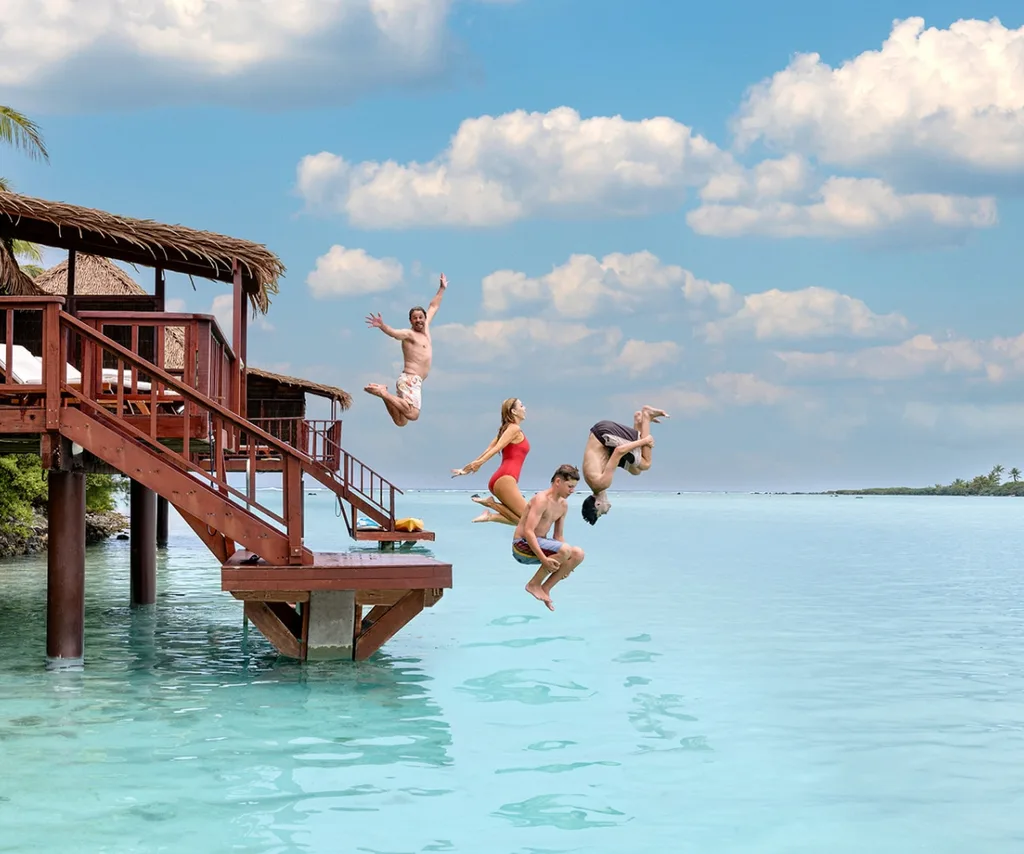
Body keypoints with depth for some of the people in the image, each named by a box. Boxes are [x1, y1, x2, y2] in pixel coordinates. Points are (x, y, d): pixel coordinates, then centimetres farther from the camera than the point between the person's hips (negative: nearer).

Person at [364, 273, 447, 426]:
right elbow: (393, 332, -25)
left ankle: (384, 395, 7)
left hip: (415, 382, 8)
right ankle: (383, 392, -15)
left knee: (401, 422, -1)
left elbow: (433, 307, 32)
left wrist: (442, 289, 39)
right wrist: (382, 326, -45)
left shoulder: (426, 328, 20)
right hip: (410, 379, -8)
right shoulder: (408, 334, -4)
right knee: (412, 415, -27)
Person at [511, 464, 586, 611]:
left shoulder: (563, 505, 10)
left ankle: (545, 588, 2)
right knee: (565, 550, -29)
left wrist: (564, 565, 4)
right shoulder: (541, 500, -18)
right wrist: (544, 559, -33)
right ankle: (534, 584, -12)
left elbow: (558, 536, 16)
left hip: (539, 543, 9)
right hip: (522, 545, -9)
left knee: (578, 554, -7)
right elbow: (528, 531, -26)